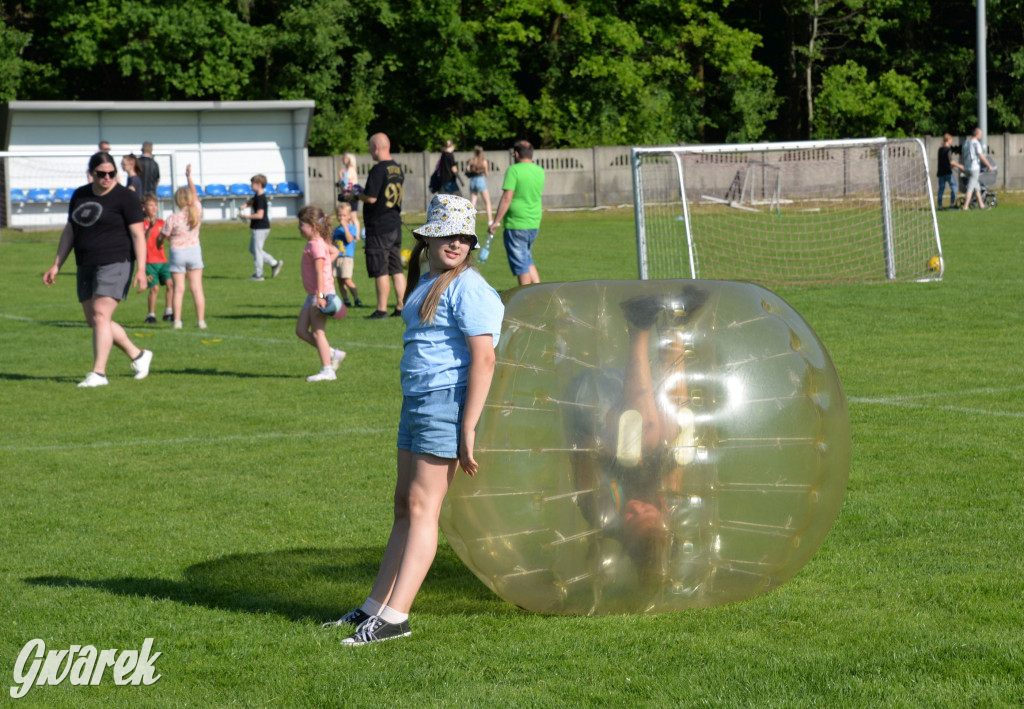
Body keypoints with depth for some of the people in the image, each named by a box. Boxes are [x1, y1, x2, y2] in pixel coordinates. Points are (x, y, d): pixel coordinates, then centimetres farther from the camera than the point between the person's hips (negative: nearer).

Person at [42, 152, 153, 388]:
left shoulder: (124, 198, -6)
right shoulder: (79, 196, 13)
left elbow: (138, 234, -9)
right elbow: (69, 232, 19)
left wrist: (141, 269, -18)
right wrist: (56, 265, 16)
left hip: (115, 263, -7)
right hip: (87, 267, 8)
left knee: (100, 315, -17)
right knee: (93, 321, 8)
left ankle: (98, 373, -17)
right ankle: (138, 355, 22)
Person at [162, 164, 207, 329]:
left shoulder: (173, 219, -14)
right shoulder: (197, 212, -5)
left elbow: (165, 236, -6)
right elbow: (195, 195, 11)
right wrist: (189, 177, 16)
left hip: (177, 252, -2)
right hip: (194, 250, 2)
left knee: (179, 288, 1)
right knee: (197, 287, 4)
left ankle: (177, 320, -2)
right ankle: (201, 320, 2)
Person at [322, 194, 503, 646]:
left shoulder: (466, 287, -12)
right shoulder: (425, 283, 17)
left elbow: (483, 359, -18)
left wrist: (468, 431, -21)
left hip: (448, 403, -9)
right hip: (416, 401, 9)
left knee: (422, 506, -10)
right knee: (404, 506, 12)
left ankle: (394, 617, -11)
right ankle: (376, 605, 18)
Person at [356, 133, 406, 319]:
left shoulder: (378, 170, -16)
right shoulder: (398, 169, 10)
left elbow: (371, 198, -21)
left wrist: (357, 195, -1)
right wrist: (363, 193, 21)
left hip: (379, 227, -8)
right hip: (395, 225, 8)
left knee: (380, 271, -4)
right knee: (396, 269, 11)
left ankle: (381, 309, -2)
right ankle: (401, 306, 11)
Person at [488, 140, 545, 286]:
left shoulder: (514, 170, -13)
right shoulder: (540, 171, 8)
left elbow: (507, 198, -18)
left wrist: (496, 221, -13)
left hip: (516, 225, -7)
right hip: (534, 224, 7)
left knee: (521, 265, 1)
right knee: (528, 261, 20)